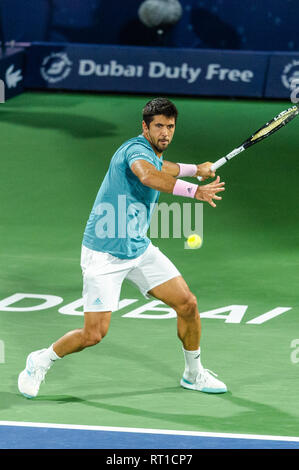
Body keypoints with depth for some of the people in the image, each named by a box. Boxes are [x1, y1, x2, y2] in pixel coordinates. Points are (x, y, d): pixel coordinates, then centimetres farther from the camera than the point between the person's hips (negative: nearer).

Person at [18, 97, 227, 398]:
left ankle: (194, 374, 19)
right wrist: (194, 191, -53)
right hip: (103, 255, -8)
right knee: (94, 333, -11)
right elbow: (149, 176, -44)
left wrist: (195, 169, 44)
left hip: (139, 250, 9)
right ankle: (41, 361, 15)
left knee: (187, 303, -1)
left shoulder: (153, 155, 10)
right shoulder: (135, 149, -20)